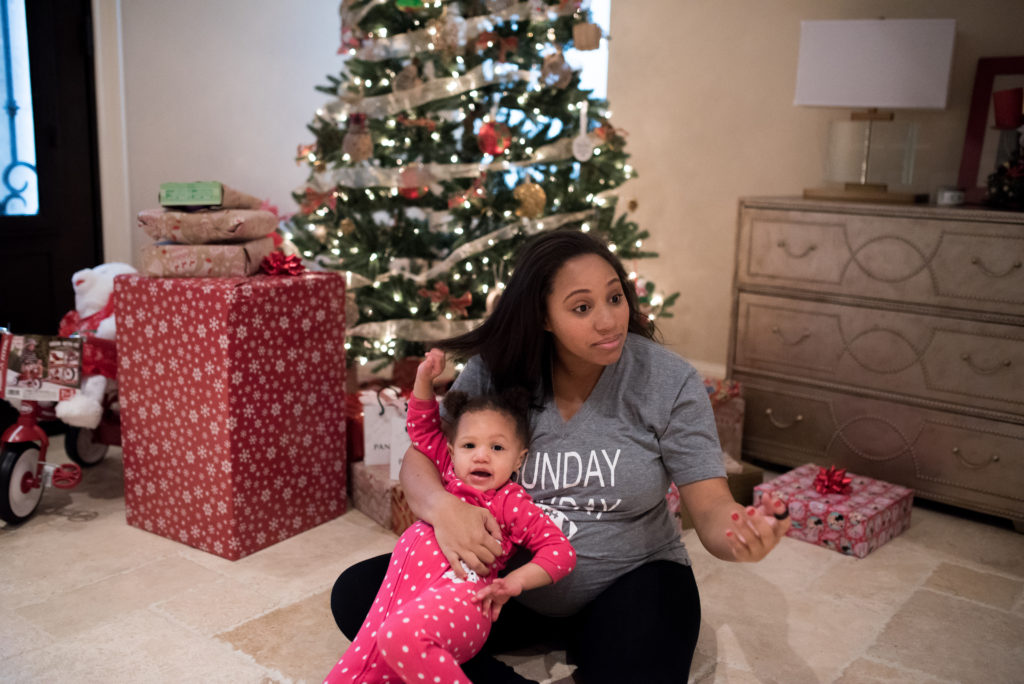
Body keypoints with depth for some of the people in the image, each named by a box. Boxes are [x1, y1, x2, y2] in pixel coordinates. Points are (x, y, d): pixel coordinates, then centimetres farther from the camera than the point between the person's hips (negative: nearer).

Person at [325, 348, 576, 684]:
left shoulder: (511, 501, 8)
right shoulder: (449, 474, 25)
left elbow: (561, 550, 4)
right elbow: (423, 429, 34)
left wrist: (515, 581, -10)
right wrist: (424, 379, 21)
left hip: (458, 595, -6)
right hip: (398, 591, 7)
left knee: (402, 635, -37)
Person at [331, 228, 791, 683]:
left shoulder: (669, 383, -12)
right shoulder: (494, 372, -8)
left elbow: (711, 507, -12)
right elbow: (419, 462, -7)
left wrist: (743, 533, -37)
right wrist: (442, 506, -31)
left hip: (628, 583, -3)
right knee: (356, 593, -13)